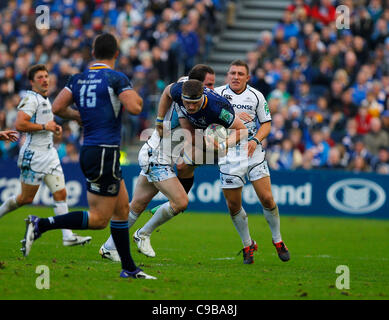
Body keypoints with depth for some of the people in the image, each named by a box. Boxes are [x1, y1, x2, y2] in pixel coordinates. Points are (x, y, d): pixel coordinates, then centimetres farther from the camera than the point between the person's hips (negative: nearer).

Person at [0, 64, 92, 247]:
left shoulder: (45, 100, 16)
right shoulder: (30, 99, -13)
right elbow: (20, 124, -24)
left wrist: (54, 127, 12)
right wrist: (45, 126, -19)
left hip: (49, 153, 8)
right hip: (33, 155, -8)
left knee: (60, 194, -1)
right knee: (26, 198, 1)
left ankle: (68, 236, -4)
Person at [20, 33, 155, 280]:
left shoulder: (79, 79, 8)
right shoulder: (116, 78, -11)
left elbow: (57, 107, 4)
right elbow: (134, 108, -22)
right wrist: (138, 99, 1)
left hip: (89, 150, 8)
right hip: (105, 152, -8)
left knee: (122, 208, 14)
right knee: (99, 219, -5)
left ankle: (129, 269, 17)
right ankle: (41, 225, -13)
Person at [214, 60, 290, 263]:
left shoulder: (256, 96, 1)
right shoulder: (217, 94, -2)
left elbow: (266, 123, 8)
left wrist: (255, 140, -10)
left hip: (253, 153, 0)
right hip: (228, 156, 0)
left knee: (267, 199, -6)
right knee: (233, 206, 2)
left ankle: (278, 240, 14)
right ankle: (248, 245, 21)